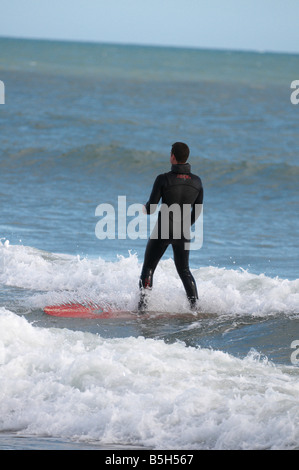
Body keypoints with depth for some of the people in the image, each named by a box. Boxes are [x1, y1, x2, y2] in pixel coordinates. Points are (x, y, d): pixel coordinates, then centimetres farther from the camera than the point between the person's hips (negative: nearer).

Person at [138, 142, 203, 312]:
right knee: (184, 270, 20)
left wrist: (145, 209, 12)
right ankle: (195, 303, 10)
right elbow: (197, 211, 6)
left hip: (162, 231, -3)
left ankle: (143, 303, 1)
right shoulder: (197, 181, -4)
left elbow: (151, 208, -12)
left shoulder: (163, 179, -16)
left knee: (148, 268, 11)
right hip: (183, 234, 3)